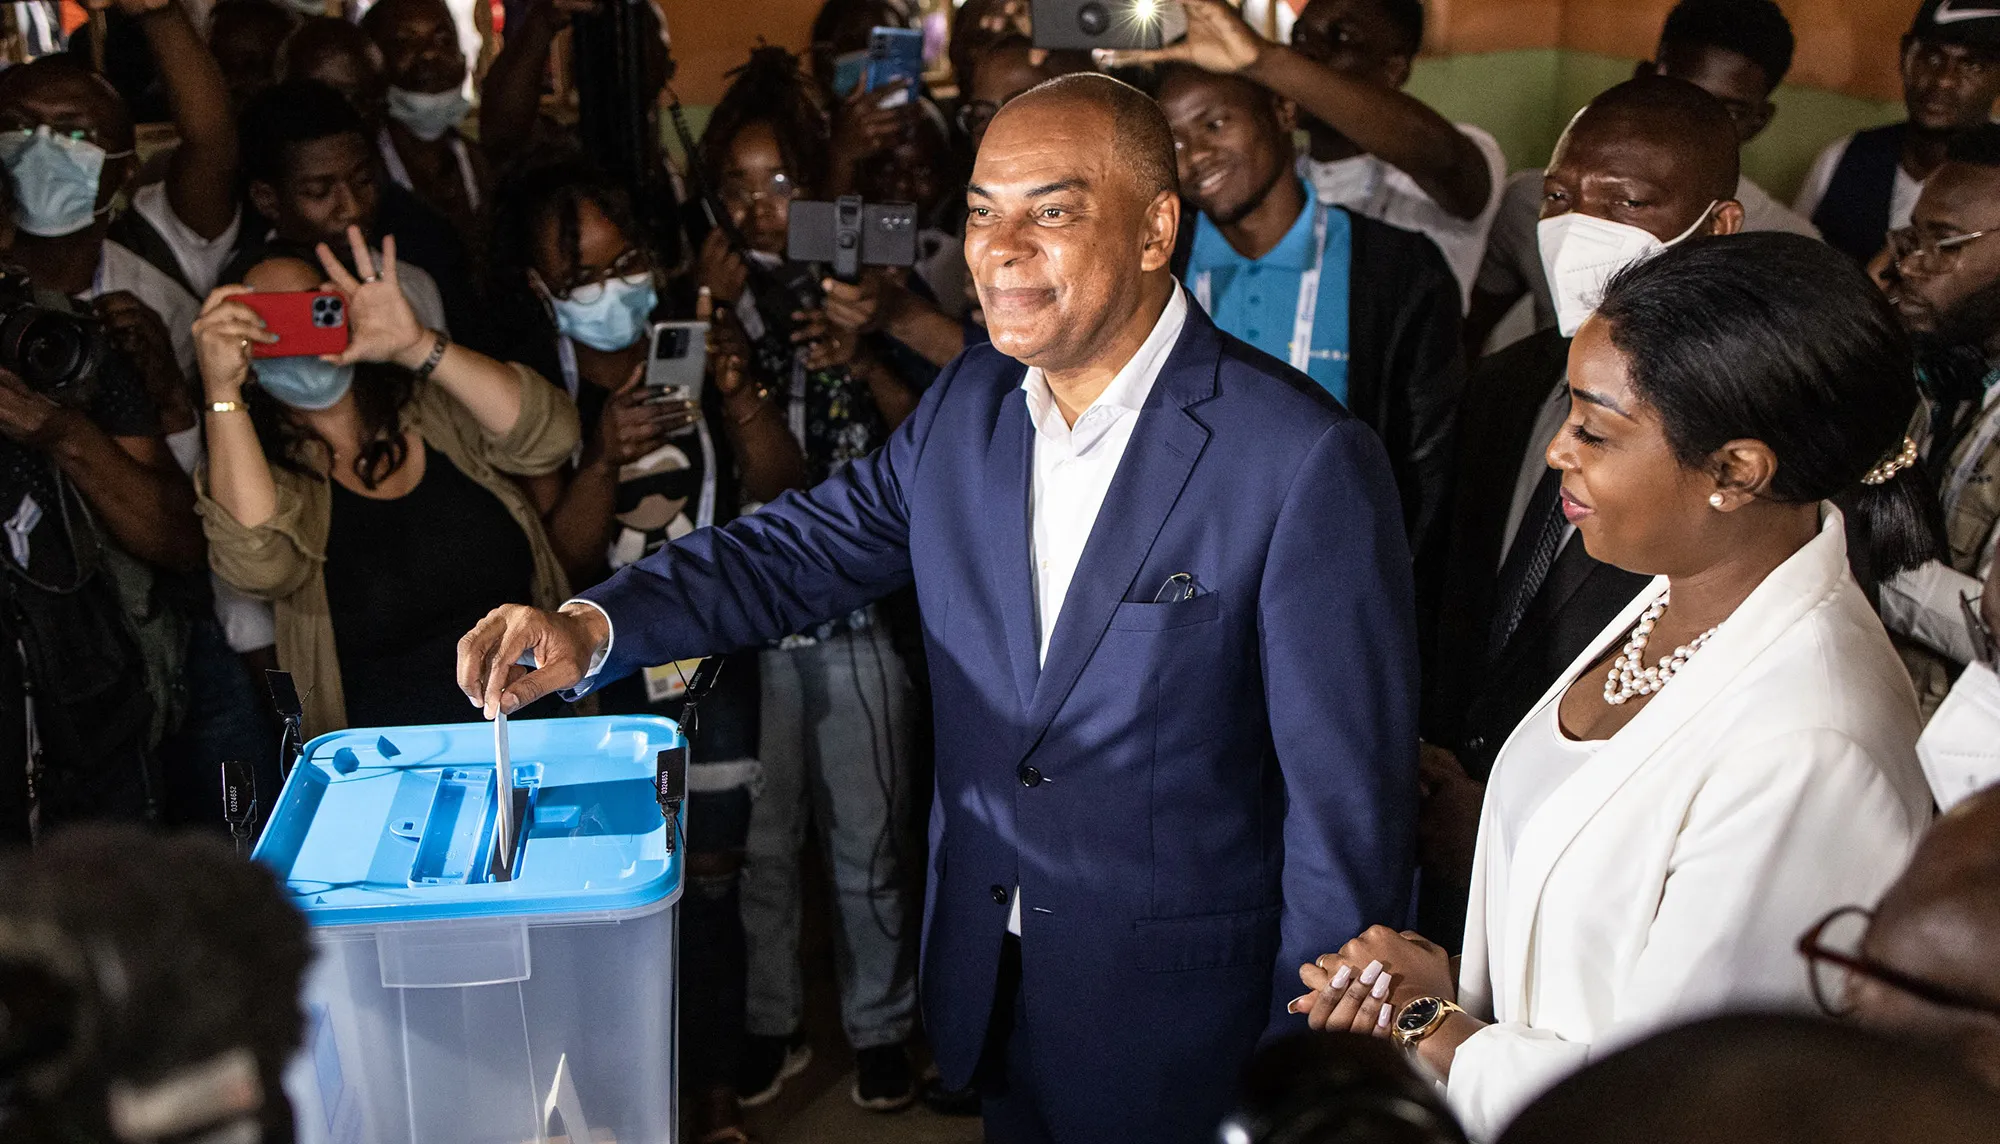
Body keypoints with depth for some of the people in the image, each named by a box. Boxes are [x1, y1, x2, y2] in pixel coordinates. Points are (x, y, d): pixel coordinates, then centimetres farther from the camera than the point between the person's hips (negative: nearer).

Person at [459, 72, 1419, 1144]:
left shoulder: (1307, 461, -21)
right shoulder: (971, 402, -1)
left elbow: (1348, 801, -18)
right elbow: (799, 547, 3)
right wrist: (589, 627, -14)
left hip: (1180, 1017, -5)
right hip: (985, 974, 5)